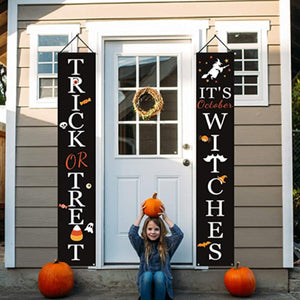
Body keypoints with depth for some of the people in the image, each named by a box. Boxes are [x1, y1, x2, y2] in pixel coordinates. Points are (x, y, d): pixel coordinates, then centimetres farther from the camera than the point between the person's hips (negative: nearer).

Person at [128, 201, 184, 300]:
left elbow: (179, 234, -9)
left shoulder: (167, 243, 8)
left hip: (162, 282, 0)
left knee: (159, 275, -32)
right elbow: (131, 234, -10)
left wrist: (165, 218, -5)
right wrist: (140, 215, -5)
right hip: (145, 282, 0)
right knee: (147, 275, -32)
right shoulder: (142, 244, 8)